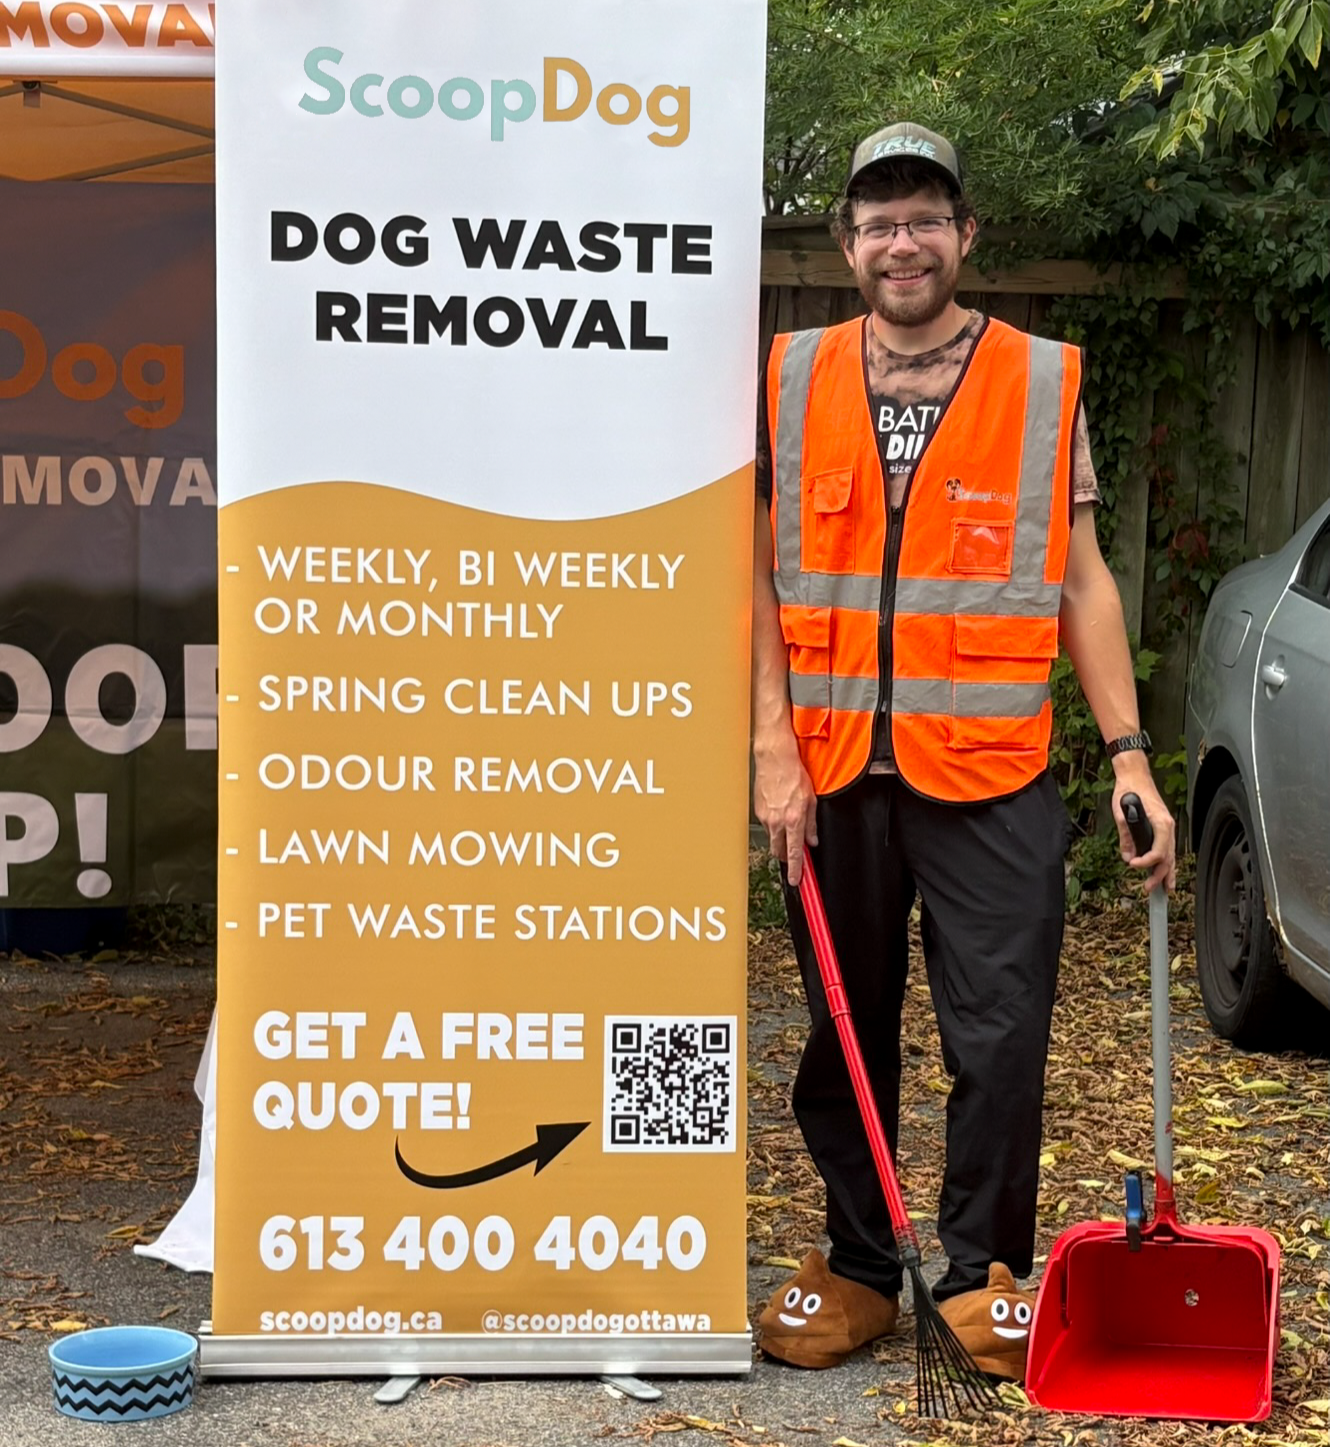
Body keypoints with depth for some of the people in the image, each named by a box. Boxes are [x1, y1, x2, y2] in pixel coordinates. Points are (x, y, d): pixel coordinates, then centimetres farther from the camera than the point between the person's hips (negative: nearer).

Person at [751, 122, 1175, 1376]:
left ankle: (984, 1274, 16)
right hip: (833, 771, 2)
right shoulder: (792, 381, 6)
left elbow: (1080, 581, 4)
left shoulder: (1044, 383, 4)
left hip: (992, 772, -1)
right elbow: (760, 575, 6)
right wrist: (774, 746, -3)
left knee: (1000, 1037, -2)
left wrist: (1129, 753, -3)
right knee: (845, 1033, 10)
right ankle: (857, 1267, 25)